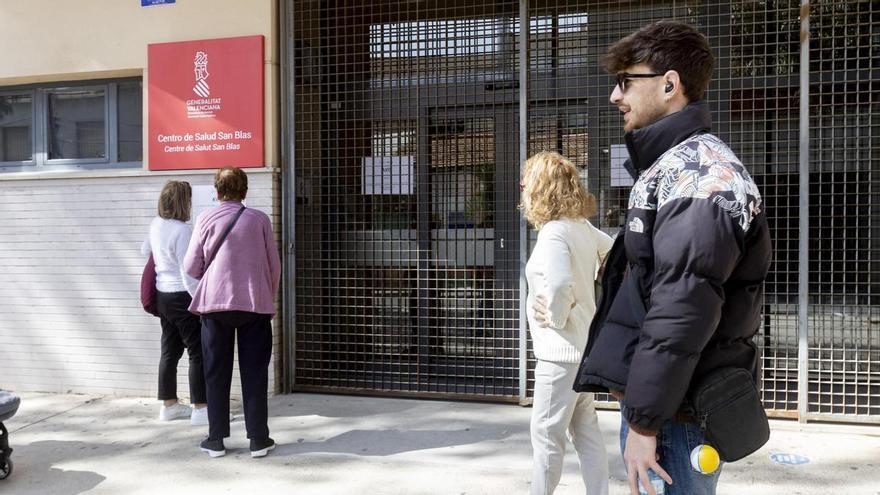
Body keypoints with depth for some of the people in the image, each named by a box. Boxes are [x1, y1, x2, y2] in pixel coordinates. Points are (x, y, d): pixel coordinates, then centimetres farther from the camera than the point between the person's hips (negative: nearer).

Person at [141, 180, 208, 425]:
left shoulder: (156, 224, 5)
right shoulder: (182, 231, -19)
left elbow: (145, 250, 24)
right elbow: (188, 272, -21)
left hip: (162, 295, 9)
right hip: (182, 296, -9)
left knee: (170, 350, 16)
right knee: (198, 352, -1)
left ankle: (169, 405, 25)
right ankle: (200, 408, 2)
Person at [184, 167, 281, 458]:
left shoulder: (206, 219, 0)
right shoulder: (259, 220, 1)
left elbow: (191, 267, 0)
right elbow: (274, 267, 3)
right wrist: (269, 298, 17)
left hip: (215, 304, 0)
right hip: (255, 304, 0)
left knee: (216, 373, 10)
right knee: (254, 373, 7)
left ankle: (216, 440, 15)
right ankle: (258, 440, 10)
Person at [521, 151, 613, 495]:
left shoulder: (553, 232, -20)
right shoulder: (581, 226, 7)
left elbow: (559, 284, -36)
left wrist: (557, 318, -17)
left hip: (562, 349, -9)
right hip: (583, 344, 9)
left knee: (546, 431, 2)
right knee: (585, 429, 16)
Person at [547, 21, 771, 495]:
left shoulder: (699, 172, -16)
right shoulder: (670, 166, 15)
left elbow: (682, 311, -23)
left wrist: (644, 419, -19)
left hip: (674, 413, -10)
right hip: (652, 398, 10)